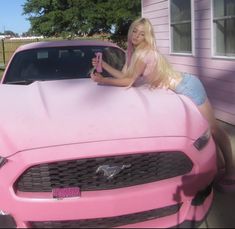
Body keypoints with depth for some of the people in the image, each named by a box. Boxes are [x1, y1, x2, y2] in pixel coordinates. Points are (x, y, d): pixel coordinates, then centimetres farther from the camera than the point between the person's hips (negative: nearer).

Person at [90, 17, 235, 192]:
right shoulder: (136, 51, 7)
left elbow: (128, 82, -19)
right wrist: (104, 65, 5)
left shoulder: (142, 53, -22)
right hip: (185, 85, 10)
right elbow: (125, 75, 8)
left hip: (187, 88, -10)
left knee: (213, 129, -1)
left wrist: (103, 81, -11)